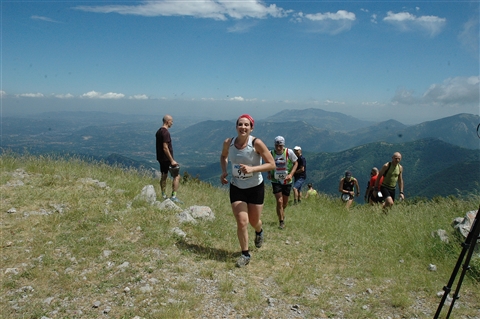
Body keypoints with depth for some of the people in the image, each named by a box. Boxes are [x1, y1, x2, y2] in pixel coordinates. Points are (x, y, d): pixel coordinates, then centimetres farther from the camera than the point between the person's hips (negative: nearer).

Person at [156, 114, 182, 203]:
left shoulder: (158, 131, 12)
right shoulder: (165, 132, -19)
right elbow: (165, 148, -23)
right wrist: (172, 160, -21)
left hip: (161, 158, 10)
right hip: (167, 158, -10)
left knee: (164, 176, 16)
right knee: (177, 176, -4)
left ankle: (164, 196, 23)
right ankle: (173, 196, -6)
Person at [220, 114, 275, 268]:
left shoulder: (256, 143, -21)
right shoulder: (228, 143, -10)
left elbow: (271, 164, -18)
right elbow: (223, 156, 13)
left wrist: (252, 169, -31)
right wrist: (224, 171, -5)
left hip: (256, 187, -1)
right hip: (236, 188, 2)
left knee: (254, 221, 14)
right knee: (242, 222, -6)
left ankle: (259, 232, 53)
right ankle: (245, 254, 14)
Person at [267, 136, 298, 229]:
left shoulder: (289, 152, -12)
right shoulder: (271, 153, -8)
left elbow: (295, 163, -1)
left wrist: (291, 174, -15)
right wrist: (268, 173, -9)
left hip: (287, 181, 1)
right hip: (276, 181, -1)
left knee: (285, 203, 13)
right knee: (279, 201, -13)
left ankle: (281, 213, 47)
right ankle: (281, 222, -1)